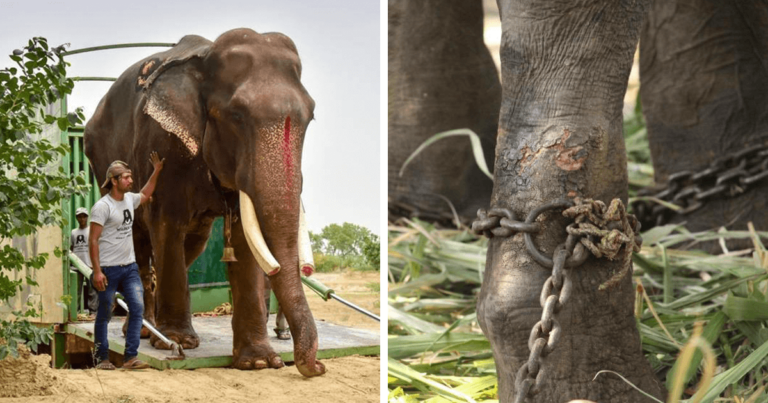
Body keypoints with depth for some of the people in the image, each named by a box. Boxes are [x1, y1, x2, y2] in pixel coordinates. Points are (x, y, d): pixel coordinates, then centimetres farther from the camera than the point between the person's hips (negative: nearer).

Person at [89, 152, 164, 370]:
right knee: (104, 315, 5)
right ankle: (102, 358, 15)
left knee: (137, 308, -5)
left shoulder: (129, 199, 9)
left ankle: (131, 357, -4)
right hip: (108, 270, -6)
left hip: (130, 267, 7)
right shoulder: (102, 206, -14)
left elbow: (145, 195, 35)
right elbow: (93, 240, -15)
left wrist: (156, 172, 29)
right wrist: (97, 271, -20)